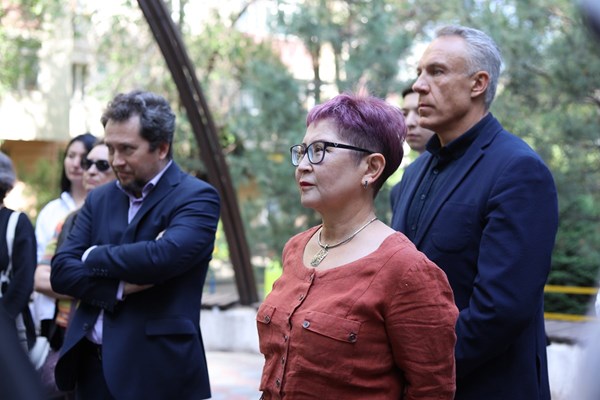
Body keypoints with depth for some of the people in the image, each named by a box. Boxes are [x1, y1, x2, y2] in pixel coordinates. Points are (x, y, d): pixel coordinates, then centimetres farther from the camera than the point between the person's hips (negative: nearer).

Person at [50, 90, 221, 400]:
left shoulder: (197, 198, -7)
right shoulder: (99, 199, 11)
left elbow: (162, 256, -24)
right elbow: (61, 271, 3)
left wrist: (94, 257, -8)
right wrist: (120, 287, -15)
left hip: (156, 370, -5)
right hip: (91, 365, 5)